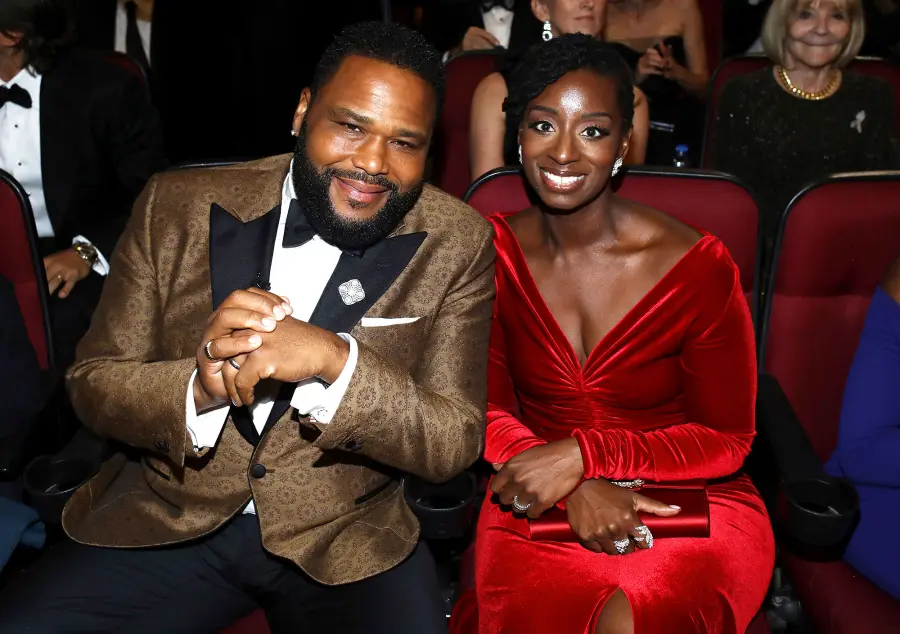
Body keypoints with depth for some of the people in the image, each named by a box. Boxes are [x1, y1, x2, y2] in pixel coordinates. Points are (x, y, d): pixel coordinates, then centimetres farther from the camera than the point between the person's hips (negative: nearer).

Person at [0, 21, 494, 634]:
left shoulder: (457, 245, -7)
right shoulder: (178, 206, -4)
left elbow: (455, 443, -9)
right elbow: (92, 383, -1)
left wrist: (335, 360, -28)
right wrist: (201, 388, -23)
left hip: (344, 538, 0)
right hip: (169, 520, 1)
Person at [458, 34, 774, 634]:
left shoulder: (699, 266, -10)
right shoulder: (492, 252, -1)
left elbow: (727, 438, -4)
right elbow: (487, 409, 1)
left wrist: (582, 454, -17)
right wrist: (574, 489, -18)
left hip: (691, 502, -1)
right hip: (537, 504, 2)